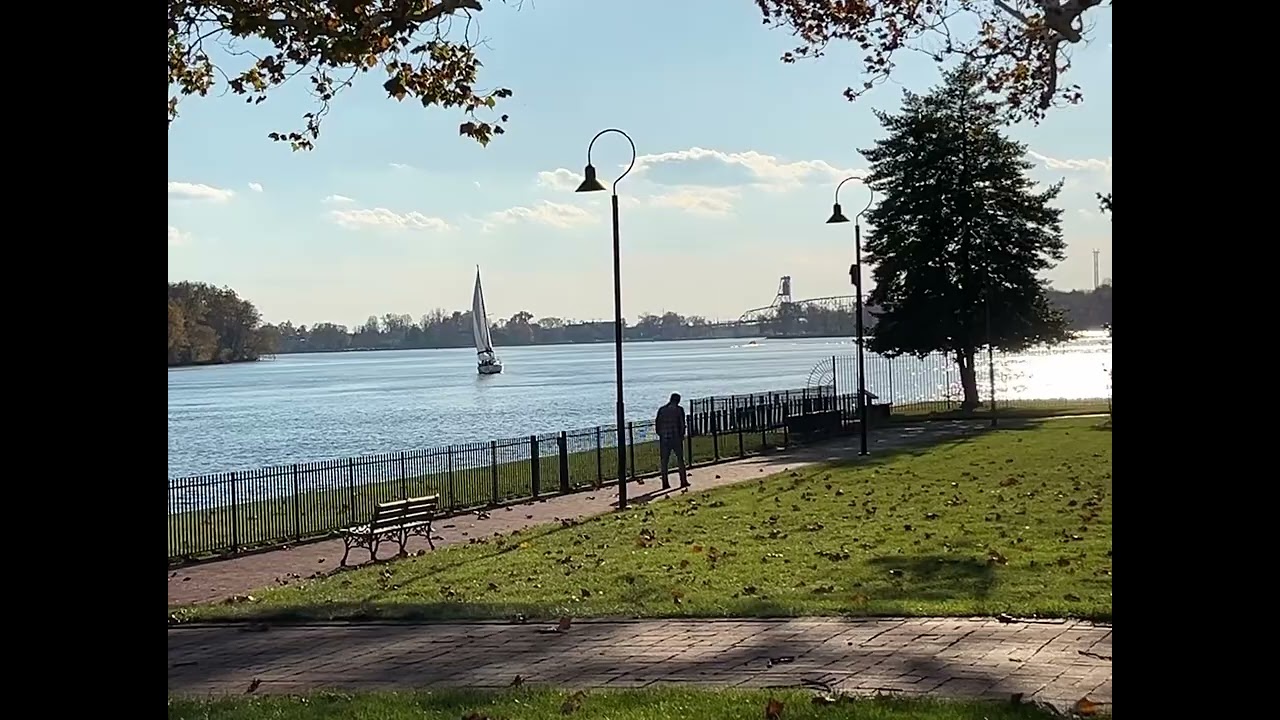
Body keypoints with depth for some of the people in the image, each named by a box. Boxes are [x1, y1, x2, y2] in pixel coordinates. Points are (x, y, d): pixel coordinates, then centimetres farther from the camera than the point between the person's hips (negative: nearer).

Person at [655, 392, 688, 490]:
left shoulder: (661, 409, 4)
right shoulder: (679, 409, -4)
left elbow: (657, 424, 5)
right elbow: (682, 424, -6)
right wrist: (682, 435, 6)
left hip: (664, 438, 2)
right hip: (676, 438, -2)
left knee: (664, 461, 6)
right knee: (680, 459, 9)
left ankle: (665, 483, 5)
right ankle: (683, 481, 9)